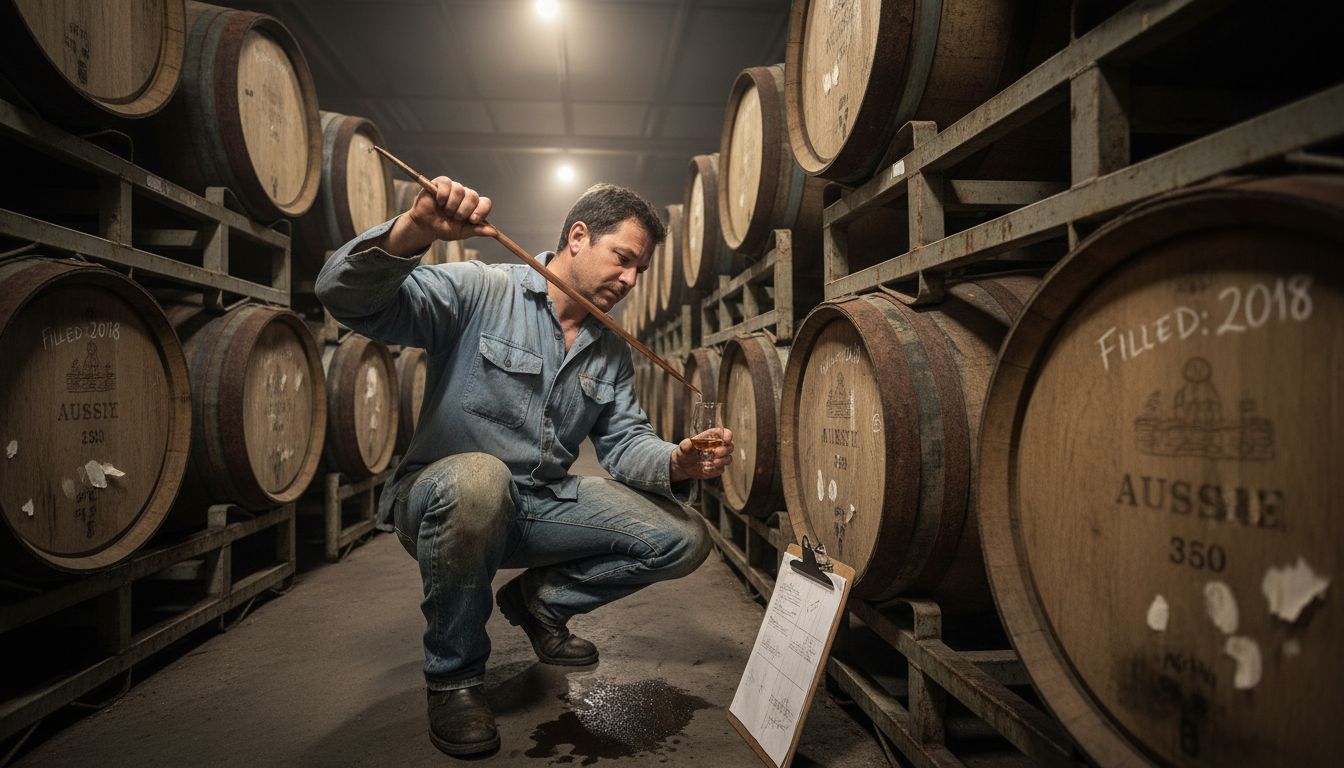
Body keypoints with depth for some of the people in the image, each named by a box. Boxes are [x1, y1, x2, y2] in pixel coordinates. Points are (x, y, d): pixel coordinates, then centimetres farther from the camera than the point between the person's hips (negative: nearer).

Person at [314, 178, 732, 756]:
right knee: (477, 478, -42)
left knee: (684, 539, -7)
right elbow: (348, 298, -21)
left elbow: (625, 440, 5)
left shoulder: (612, 351, 10)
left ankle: (540, 599, 16)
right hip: (442, 497, -5)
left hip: (543, 504, 6)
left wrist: (675, 463, -18)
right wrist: (412, 233, -41)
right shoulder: (479, 291, -11)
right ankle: (453, 674, -14)